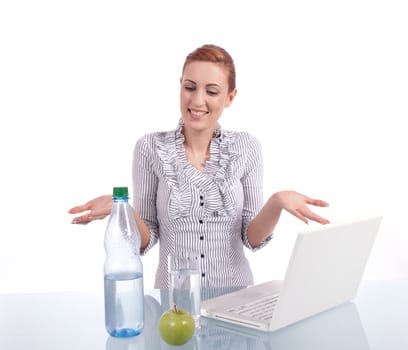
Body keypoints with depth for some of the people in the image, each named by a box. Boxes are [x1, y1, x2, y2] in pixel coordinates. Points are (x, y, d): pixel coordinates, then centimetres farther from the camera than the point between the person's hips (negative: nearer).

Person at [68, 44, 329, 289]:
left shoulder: (247, 148, 0)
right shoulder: (151, 148, -3)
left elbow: (252, 238, 1)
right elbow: (146, 240, -1)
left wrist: (276, 203, -17)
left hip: (235, 295, 1)